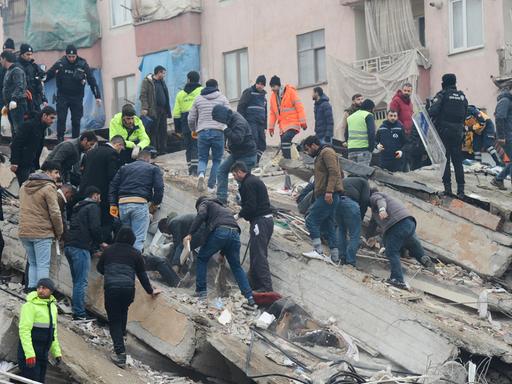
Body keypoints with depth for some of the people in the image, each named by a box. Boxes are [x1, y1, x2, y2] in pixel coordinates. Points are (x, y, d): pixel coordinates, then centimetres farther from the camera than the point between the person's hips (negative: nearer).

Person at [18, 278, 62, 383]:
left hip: (43, 354, 8)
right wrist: (29, 354, -25)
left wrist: (57, 352, 19)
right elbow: (24, 330, -19)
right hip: (29, 355, -8)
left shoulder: (53, 307, 13)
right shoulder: (30, 306, -13)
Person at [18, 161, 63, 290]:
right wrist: (59, 233, -1)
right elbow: (55, 213, -13)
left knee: (33, 264, 16)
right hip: (42, 232, -7)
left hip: (24, 231, 7)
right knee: (43, 265, -4)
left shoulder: (24, 186, 14)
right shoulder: (49, 187, -10)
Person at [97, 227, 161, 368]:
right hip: (128, 290, 1)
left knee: (114, 321, 2)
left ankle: (120, 352, -12)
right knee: (122, 314, 24)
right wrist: (150, 291, 27)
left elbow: (99, 268, 23)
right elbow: (142, 274, 14)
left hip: (111, 289, -1)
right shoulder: (135, 253, 9)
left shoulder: (108, 250, 11)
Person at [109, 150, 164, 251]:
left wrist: (113, 204, 10)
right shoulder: (153, 169, 12)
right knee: (138, 239, -6)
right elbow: (159, 188, 1)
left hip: (123, 203, 4)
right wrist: (155, 204, 14)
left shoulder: (124, 168, 24)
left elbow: (113, 185, 15)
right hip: (140, 203, -4)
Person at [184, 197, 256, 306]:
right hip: (235, 233, 6)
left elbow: (201, 215, -2)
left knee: (202, 258, 14)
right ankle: (250, 297, 6)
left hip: (220, 232, -6)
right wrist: (223, 253, 40)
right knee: (236, 266, 17)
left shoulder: (204, 203, 22)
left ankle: (201, 291, 6)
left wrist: (190, 233, -6)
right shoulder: (225, 209, 41)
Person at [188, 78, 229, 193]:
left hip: (202, 132, 2)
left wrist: (193, 130, 30)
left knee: (202, 158, 12)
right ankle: (211, 186, 5)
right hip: (218, 132, -1)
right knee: (217, 160, 9)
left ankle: (201, 173, -20)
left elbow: (191, 118, 13)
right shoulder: (222, 98, 7)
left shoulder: (198, 99, 12)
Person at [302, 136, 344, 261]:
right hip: (325, 196, 11)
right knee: (328, 225, 10)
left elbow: (334, 172, -19)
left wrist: (329, 191, -26)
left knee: (311, 220, -11)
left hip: (328, 195, -11)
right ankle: (335, 256, 10)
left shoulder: (327, 152, -6)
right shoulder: (320, 155, 25)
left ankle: (318, 251, -14)